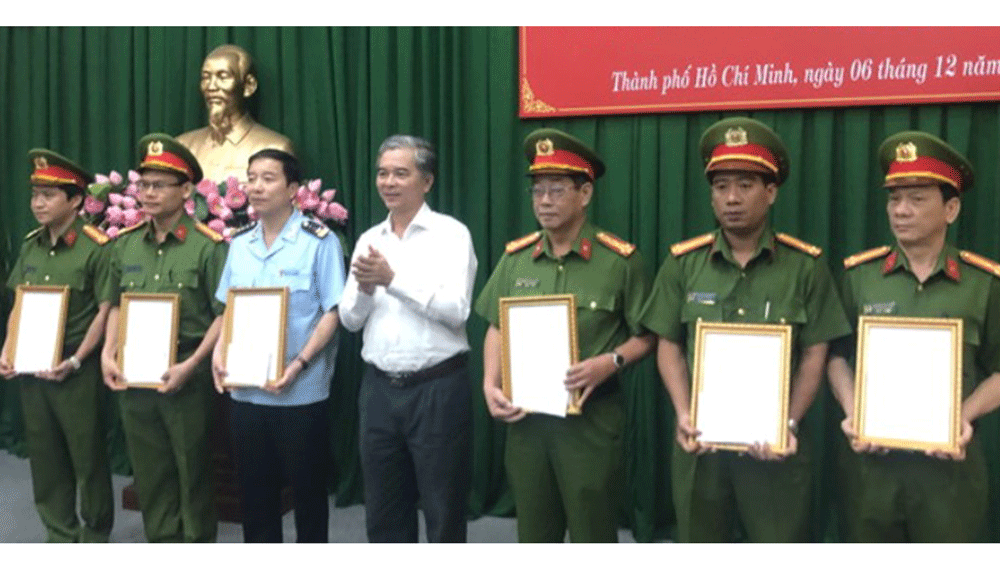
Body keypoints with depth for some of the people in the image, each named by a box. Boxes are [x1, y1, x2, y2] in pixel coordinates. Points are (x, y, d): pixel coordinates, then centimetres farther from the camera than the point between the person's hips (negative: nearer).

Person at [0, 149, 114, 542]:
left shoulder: (96, 247, -11)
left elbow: (106, 311, -12)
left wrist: (75, 362, -17)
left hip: (77, 371, -6)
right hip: (32, 369, 6)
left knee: (87, 457, 5)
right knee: (45, 458, 13)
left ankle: (95, 539, 22)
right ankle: (61, 539, 27)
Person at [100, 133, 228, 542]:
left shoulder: (207, 245, -10)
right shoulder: (125, 244, 7)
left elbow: (224, 315, -11)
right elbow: (116, 305, 17)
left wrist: (189, 366, -17)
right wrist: (108, 354, 3)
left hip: (187, 377, -5)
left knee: (193, 473, 7)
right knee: (148, 473, 15)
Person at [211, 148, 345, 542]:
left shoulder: (319, 241, -9)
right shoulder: (239, 244, 9)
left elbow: (332, 311, -11)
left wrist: (299, 364, -20)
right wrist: (219, 353, -1)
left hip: (301, 392, -5)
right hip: (246, 390, 5)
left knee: (307, 491, 8)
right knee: (254, 491, 15)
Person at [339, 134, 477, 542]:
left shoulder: (451, 234, -6)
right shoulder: (369, 240, 10)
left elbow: (456, 309, -18)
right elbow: (349, 319, 7)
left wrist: (393, 280, -22)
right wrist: (365, 289, -13)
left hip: (438, 388, -5)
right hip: (379, 389, 5)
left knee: (443, 512, 7)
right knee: (383, 510, 16)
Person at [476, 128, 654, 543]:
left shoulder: (620, 260, -9)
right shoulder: (516, 257, 3)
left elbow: (645, 336, -2)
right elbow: (497, 330, 11)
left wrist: (610, 362, -20)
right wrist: (490, 385, -3)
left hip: (591, 419, -4)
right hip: (526, 418, 4)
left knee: (592, 536, 9)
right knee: (534, 534, 18)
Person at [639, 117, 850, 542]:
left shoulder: (805, 265, -3)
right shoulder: (683, 262, 1)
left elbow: (814, 356, -2)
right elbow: (669, 346, 4)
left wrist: (788, 424, -13)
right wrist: (684, 415, -10)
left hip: (774, 442, -1)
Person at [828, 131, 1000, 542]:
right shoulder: (858, 274, 0)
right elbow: (838, 355, 7)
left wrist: (964, 417, -13)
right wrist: (851, 414, -8)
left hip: (949, 459, -1)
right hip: (871, 455, 1)